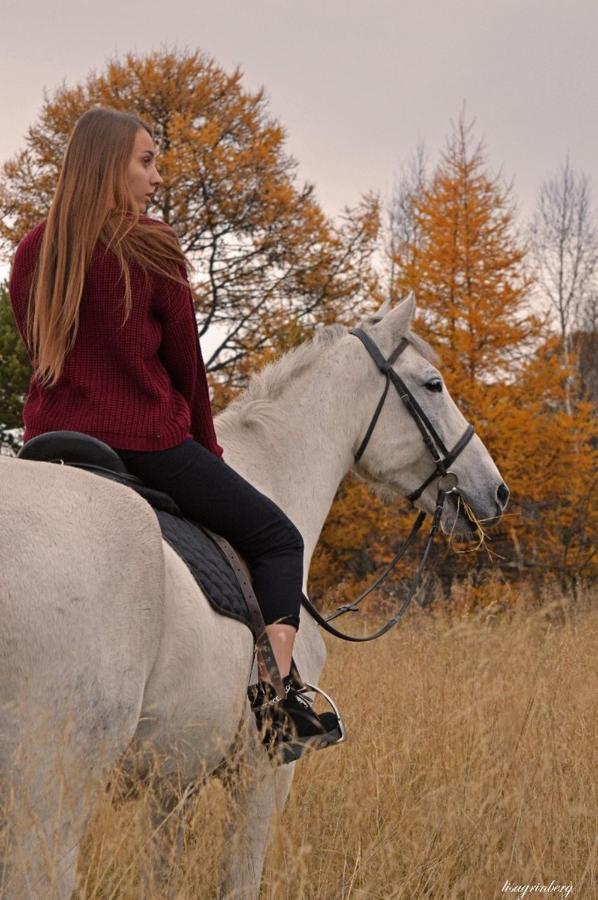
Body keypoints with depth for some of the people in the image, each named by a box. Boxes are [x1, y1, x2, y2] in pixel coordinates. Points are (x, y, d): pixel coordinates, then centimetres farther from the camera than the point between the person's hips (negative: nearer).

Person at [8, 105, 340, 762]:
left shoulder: (29, 255, 7)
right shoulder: (152, 251, -8)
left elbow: (41, 356, 14)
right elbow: (185, 364, -1)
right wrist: (206, 447, 13)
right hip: (148, 445, -5)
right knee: (275, 539, 11)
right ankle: (276, 692, -6)